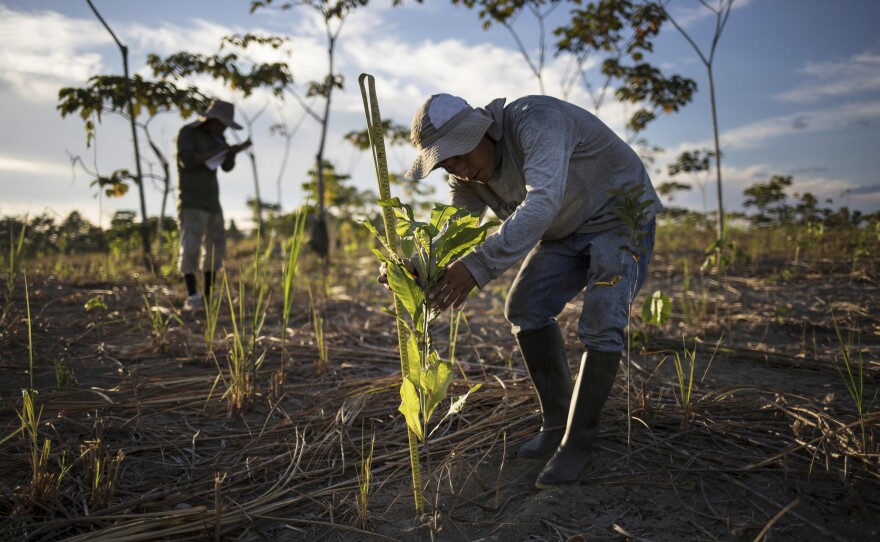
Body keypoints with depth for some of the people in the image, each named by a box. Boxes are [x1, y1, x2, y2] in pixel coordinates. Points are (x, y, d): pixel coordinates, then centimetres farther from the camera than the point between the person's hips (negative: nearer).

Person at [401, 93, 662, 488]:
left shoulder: (535, 122, -33)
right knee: (524, 309, 0)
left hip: (621, 216, -7)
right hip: (567, 230, 8)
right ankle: (557, 424, 11)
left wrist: (478, 265, -55)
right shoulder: (468, 174, -7)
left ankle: (578, 444, -4)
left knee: (600, 325, -19)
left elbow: (541, 204, -47)